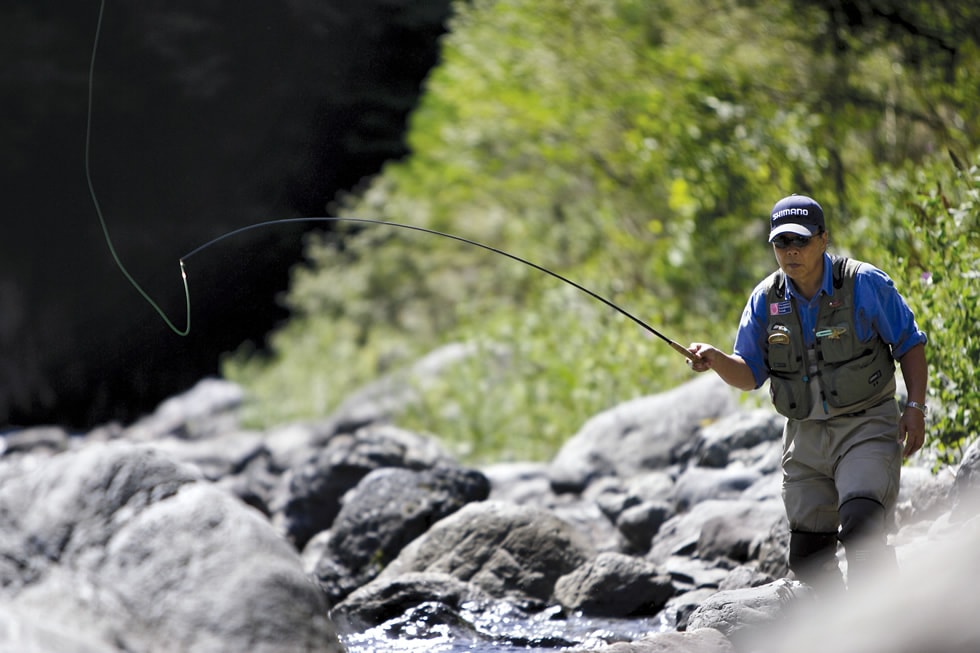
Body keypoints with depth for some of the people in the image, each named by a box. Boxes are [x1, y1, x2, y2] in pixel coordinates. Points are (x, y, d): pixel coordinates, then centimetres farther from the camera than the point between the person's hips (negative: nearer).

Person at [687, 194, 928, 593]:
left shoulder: (865, 283, -9)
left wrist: (915, 407, -9)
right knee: (808, 559, 8)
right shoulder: (765, 299, 2)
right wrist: (716, 360, -16)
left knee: (861, 531, -25)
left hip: (866, 429, -5)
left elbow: (910, 344, 0)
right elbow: (749, 375, 5)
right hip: (806, 440, 5)